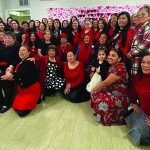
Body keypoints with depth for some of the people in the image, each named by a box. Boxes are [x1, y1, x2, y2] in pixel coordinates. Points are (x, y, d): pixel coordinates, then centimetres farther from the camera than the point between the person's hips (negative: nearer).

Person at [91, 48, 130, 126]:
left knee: (102, 103, -26)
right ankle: (98, 112, 17)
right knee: (95, 93, -3)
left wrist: (93, 89, -9)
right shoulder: (111, 66, 2)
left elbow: (105, 83, -23)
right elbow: (107, 83, 2)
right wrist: (94, 90, -8)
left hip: (121, 97, -8)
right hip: (111, 92, 9)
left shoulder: (120, 69, -26)